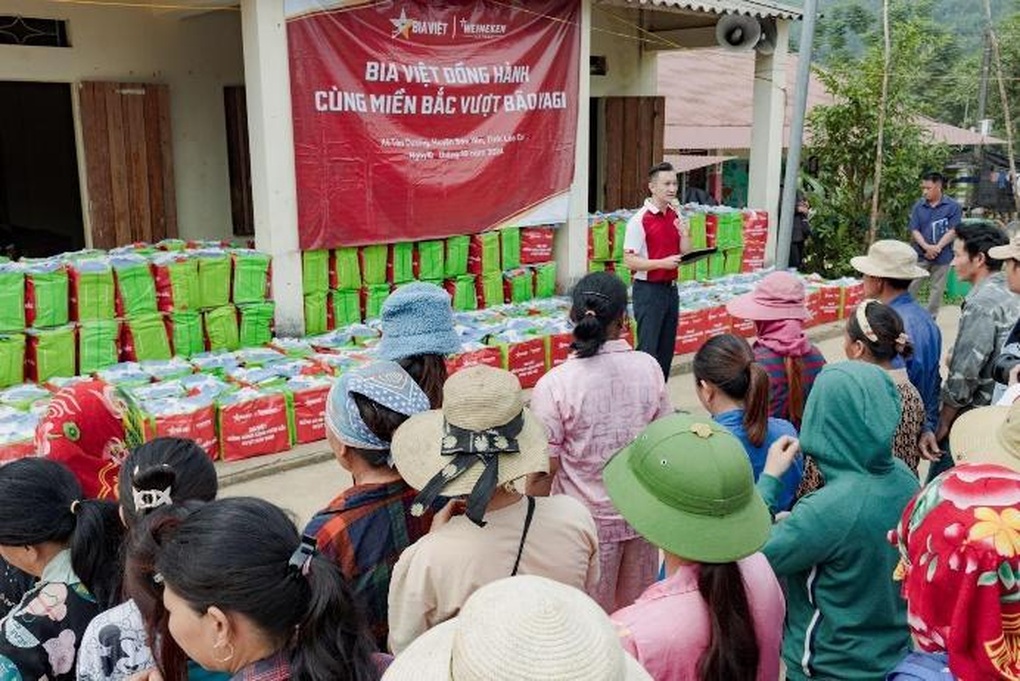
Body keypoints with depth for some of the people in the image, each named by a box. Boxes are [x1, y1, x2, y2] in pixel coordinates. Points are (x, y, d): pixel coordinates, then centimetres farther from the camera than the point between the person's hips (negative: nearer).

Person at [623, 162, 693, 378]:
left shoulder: (676, 216, 8)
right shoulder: (639, 220, -13)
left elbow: (685, 253, 13)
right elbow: (629, 260, -15)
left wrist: (685, 234, -7)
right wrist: (663, 262, -23)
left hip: (670, 288, 7)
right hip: (648, 289, -7)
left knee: (667, 348, 12)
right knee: (648, 349, -5)